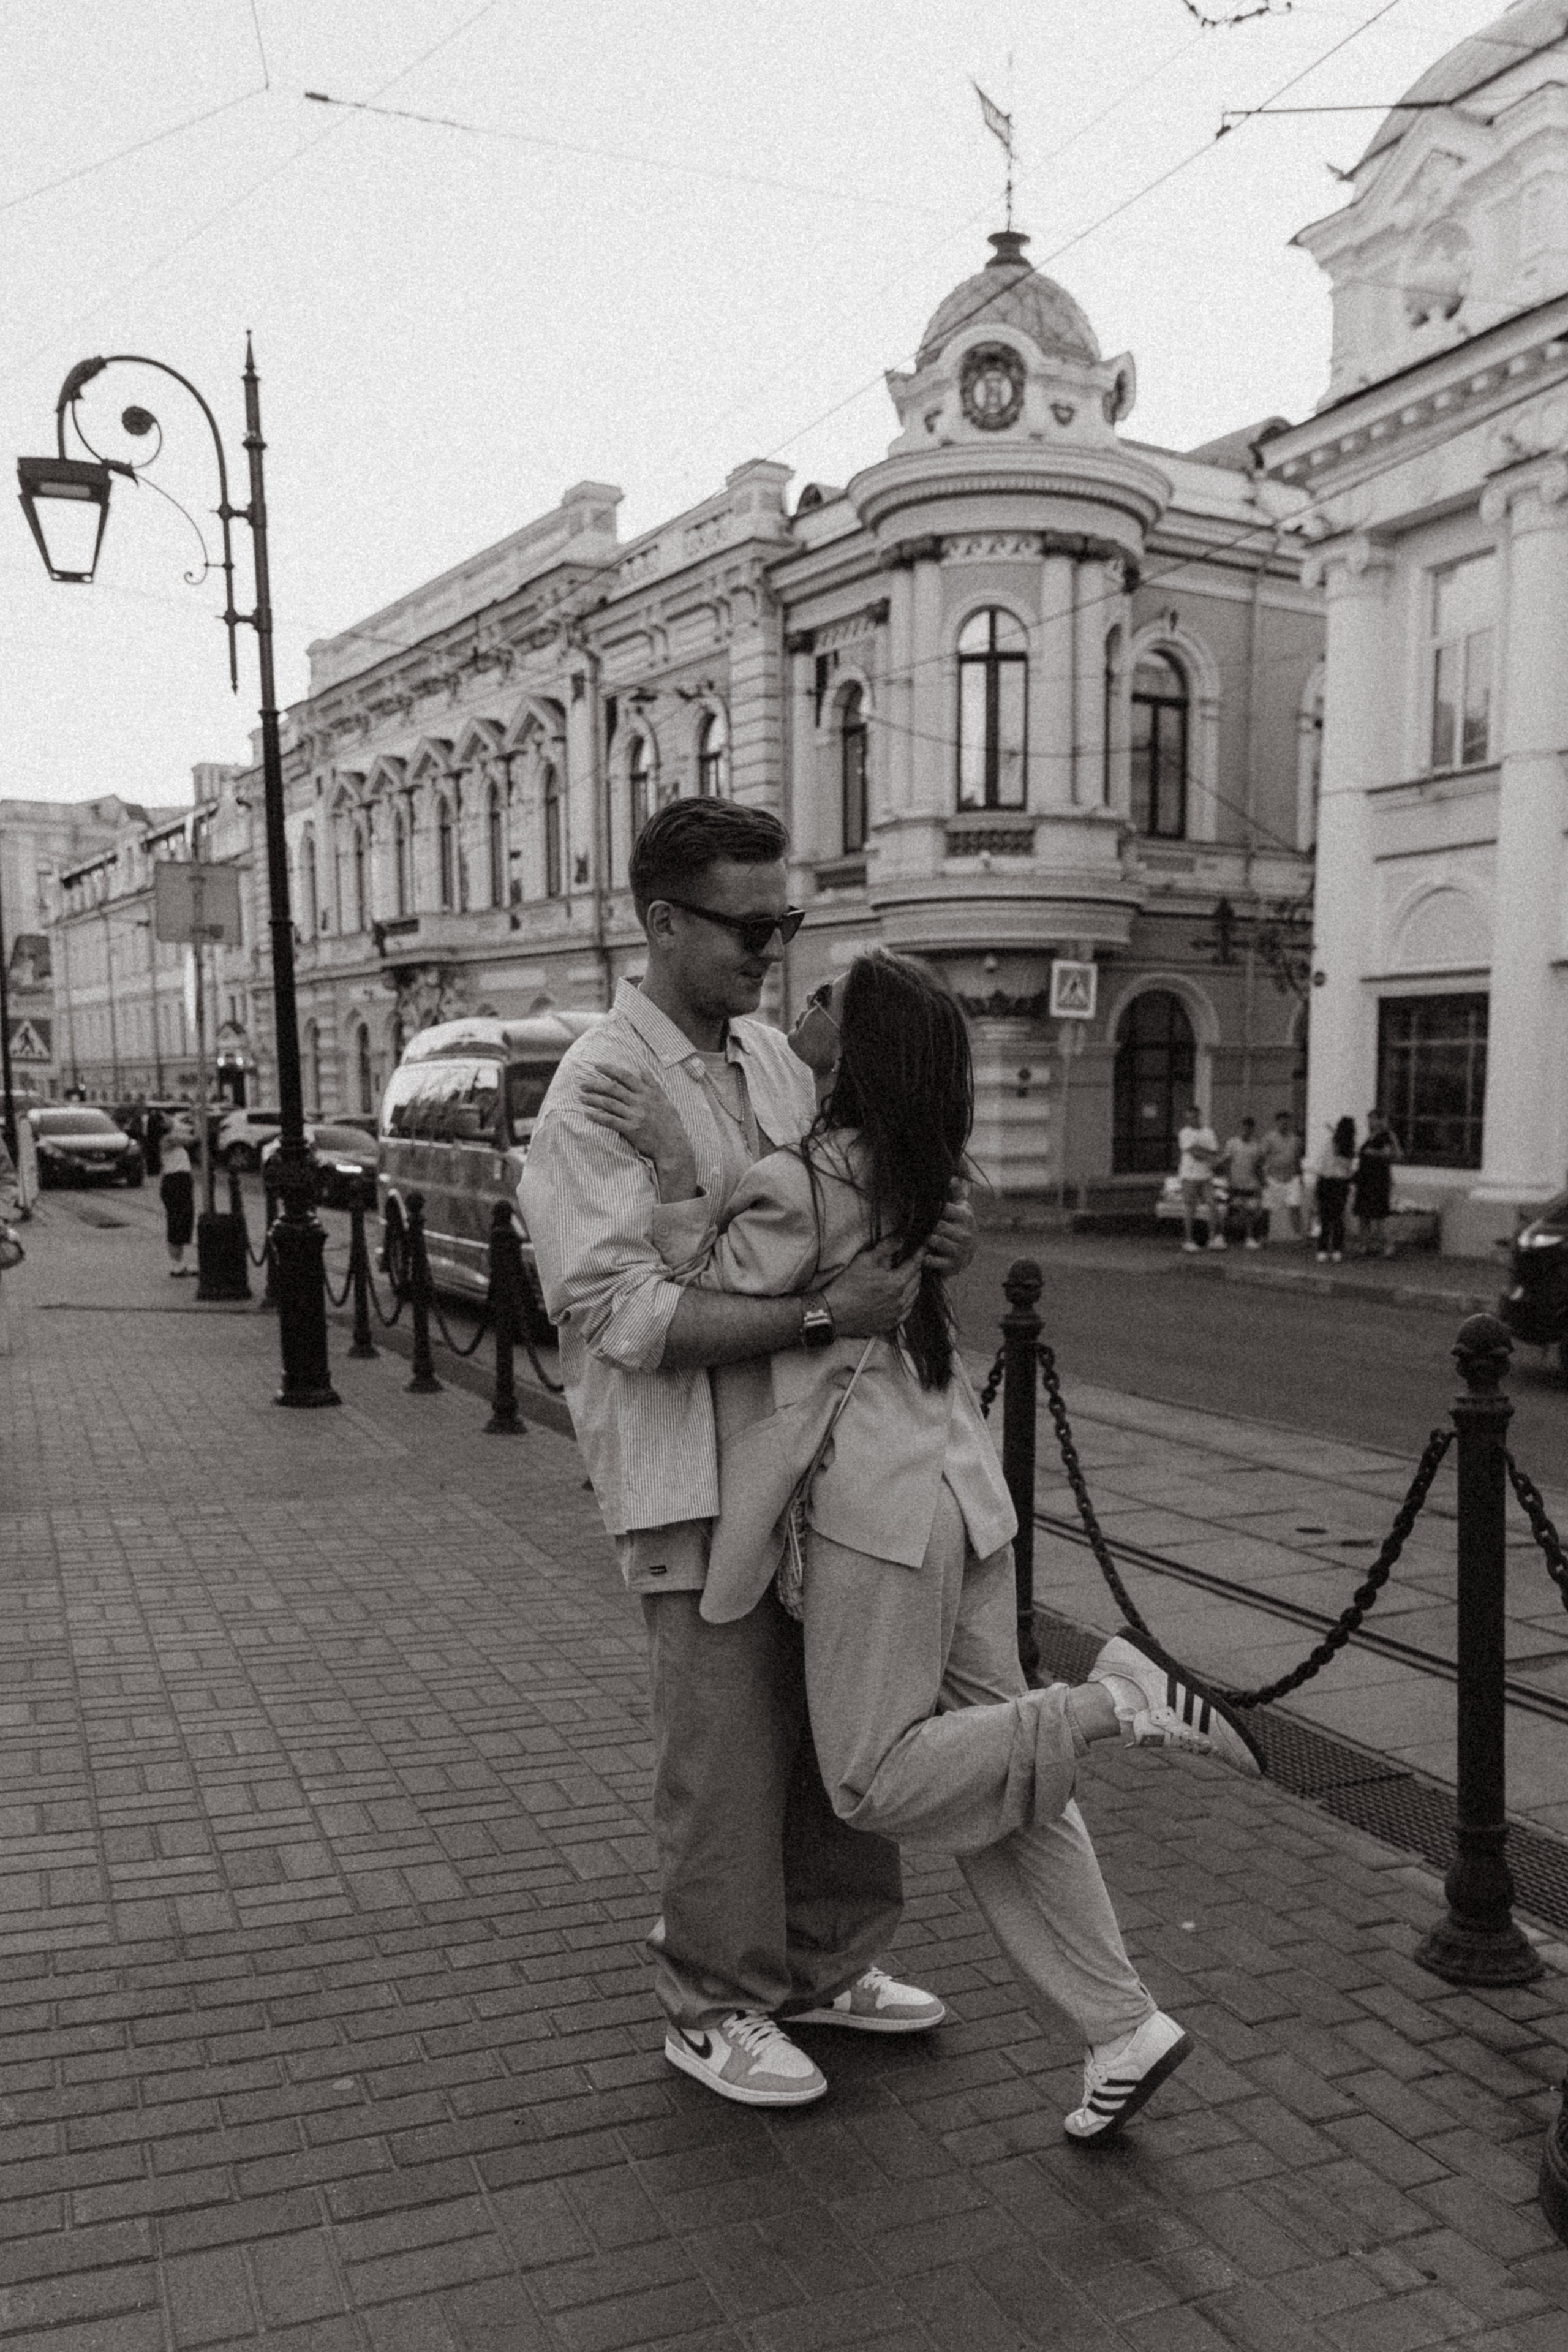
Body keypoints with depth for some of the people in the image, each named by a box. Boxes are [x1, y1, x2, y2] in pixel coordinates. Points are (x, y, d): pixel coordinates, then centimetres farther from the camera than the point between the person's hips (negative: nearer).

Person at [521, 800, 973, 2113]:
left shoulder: (771, 1052, 8)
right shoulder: (598, 1092, -15)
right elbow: (623, 1313, -22)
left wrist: (928, 1238, -7)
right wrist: (824, 1314, -26)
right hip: (690, 1474, -7)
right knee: (728, 1747, 3)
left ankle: (827, 1964, 36)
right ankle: (715, 2009, 25)